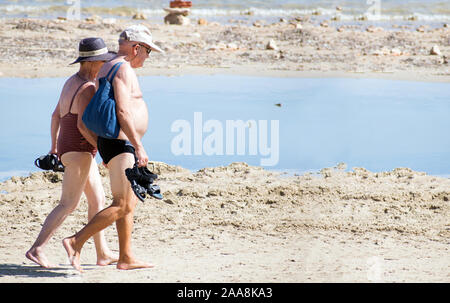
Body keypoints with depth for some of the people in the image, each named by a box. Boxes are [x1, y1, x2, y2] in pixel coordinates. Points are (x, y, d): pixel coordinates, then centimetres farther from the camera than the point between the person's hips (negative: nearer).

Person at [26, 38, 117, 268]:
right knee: (68, 205, -8)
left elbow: (56, 115, 19)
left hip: (68, 149, 10)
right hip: (79, 151, -10)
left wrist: (54, 146, 26)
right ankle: (37, 249, -10)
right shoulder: (87, 88, -18)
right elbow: (83, 125, -25)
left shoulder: (72, 83, 12)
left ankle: (103, 253, 16)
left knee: (98, 199, 13)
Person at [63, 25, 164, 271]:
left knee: (130, 203, 12)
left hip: (111, 143, 11)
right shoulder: (123, 69, -13)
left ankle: (126, 258, 14)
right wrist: (139, 147, -23)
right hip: (120, 144, -11)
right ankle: (76, 242, -11)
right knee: (122, 206, -11)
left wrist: (100, 147, 25)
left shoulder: (109, 68, 19)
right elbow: (123, 112, -23)